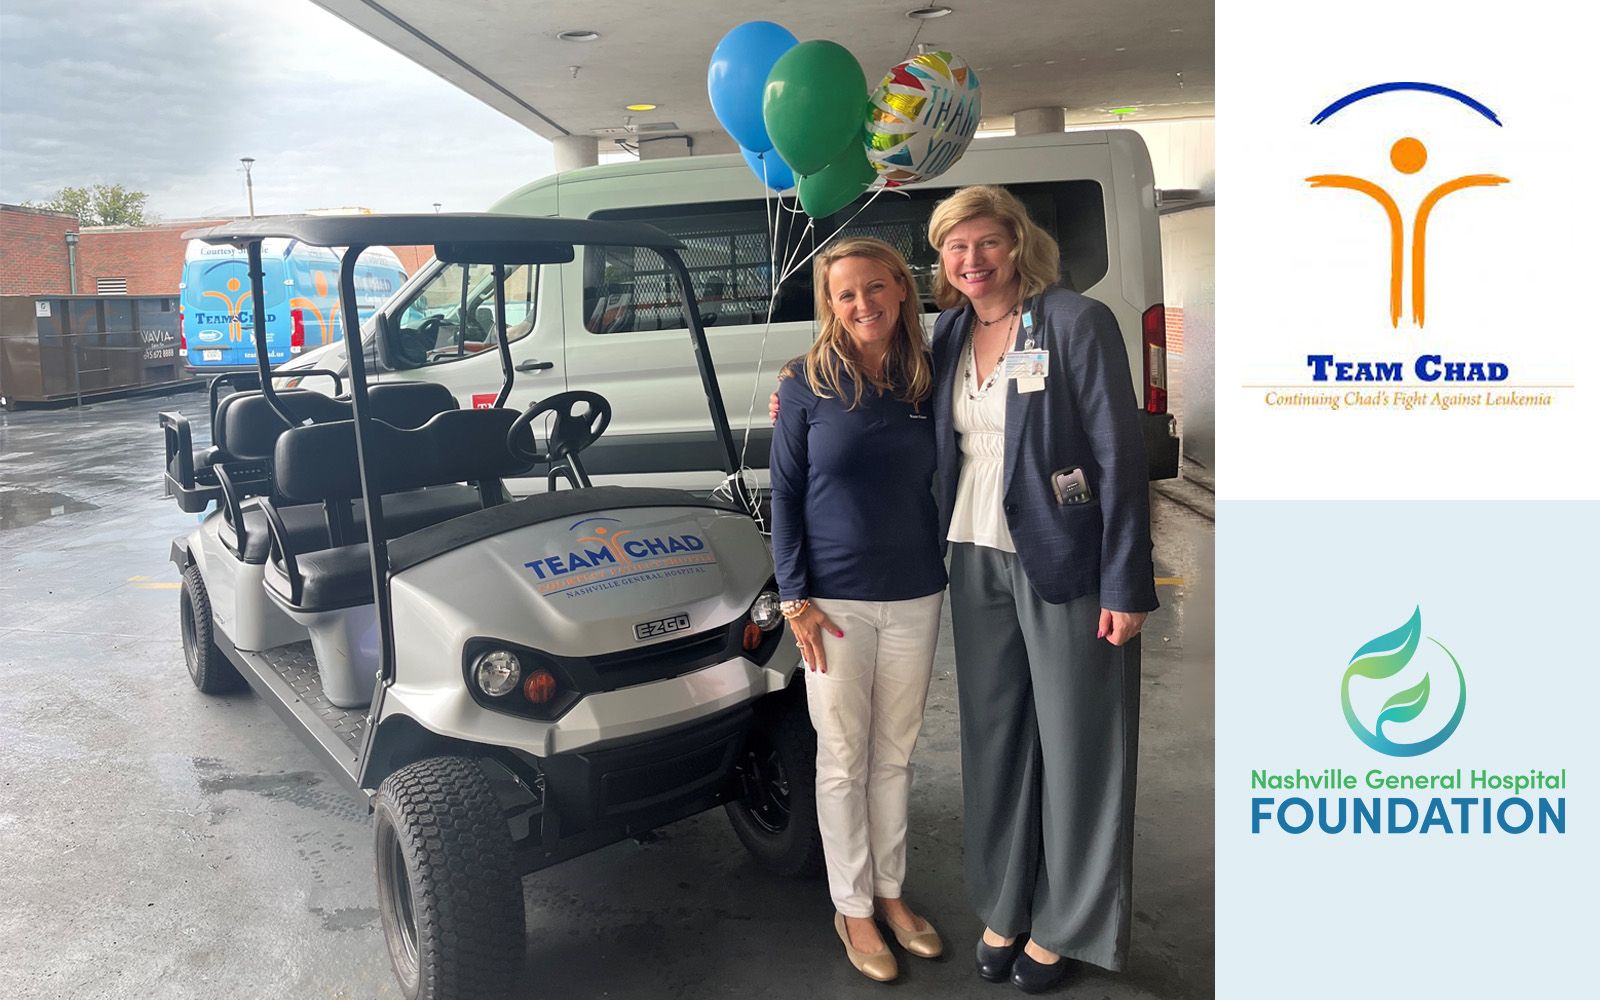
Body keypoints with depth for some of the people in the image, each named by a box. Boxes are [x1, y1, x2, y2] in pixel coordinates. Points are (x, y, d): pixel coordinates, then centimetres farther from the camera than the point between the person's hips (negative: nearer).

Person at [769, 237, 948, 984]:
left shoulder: (924, 382, 3)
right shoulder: (808, 384, -6)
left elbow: (931, 481, 11)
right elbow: (784, 494, -4)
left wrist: (945, 567, 2)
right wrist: (795, 597, -10)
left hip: (916, 597, 3)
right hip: (836, 600, -3)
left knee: (895, 755, 14)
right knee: (844, 760, 8)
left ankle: (890, 893, 32)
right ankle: (853, 908, 24)